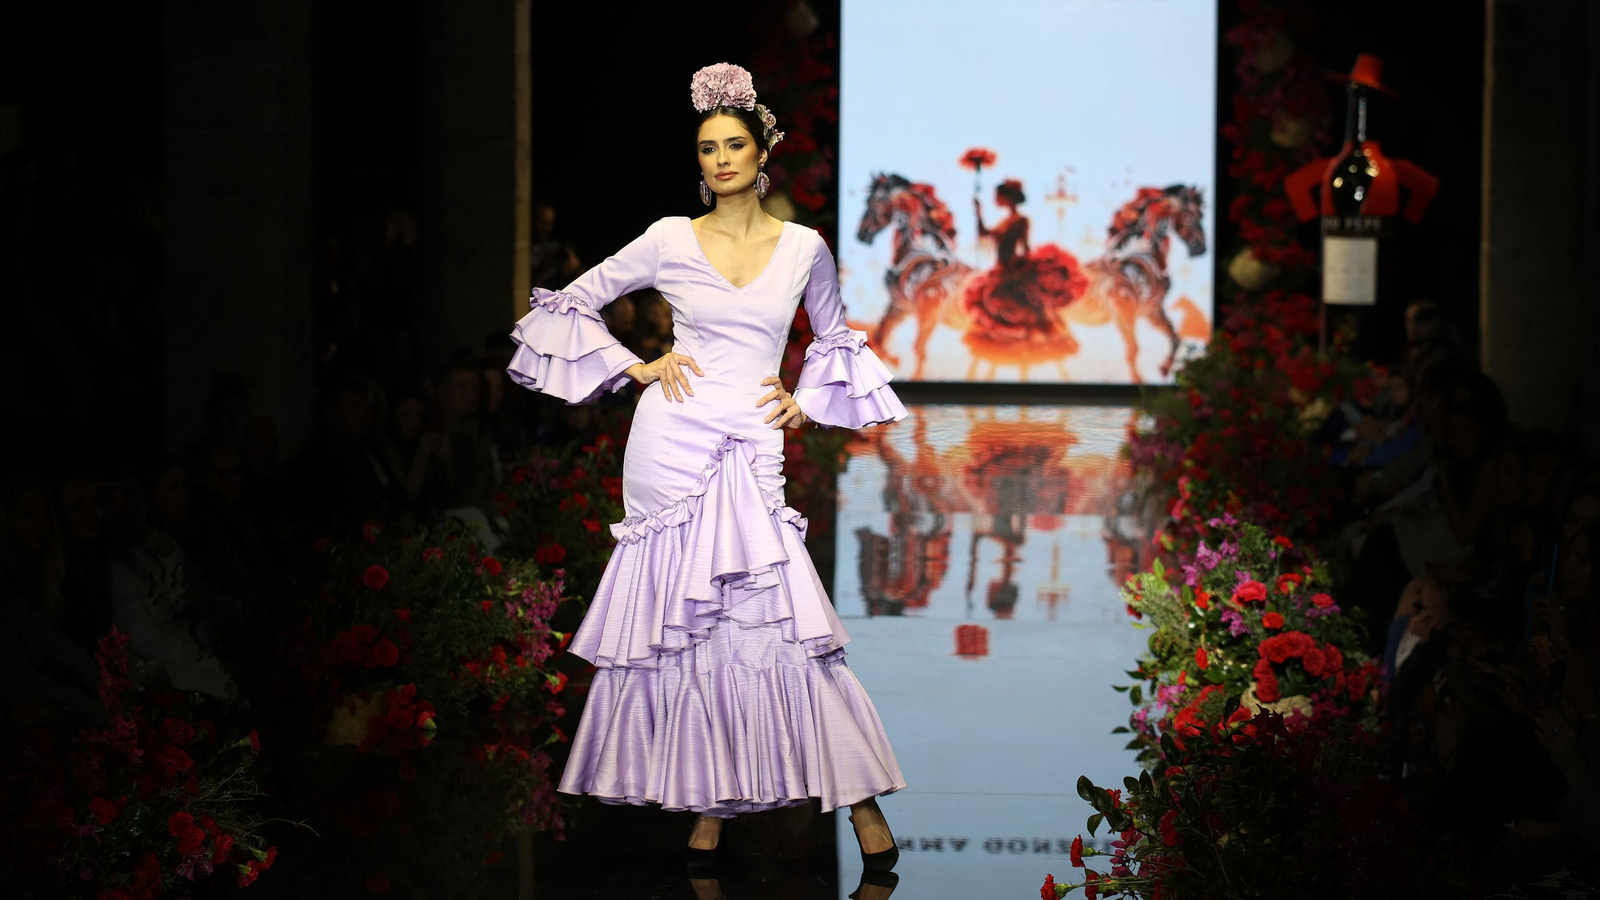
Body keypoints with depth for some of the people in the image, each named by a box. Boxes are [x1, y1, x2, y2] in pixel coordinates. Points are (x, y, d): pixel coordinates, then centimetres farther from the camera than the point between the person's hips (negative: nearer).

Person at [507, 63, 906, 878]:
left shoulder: (803, 248, 7)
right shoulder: (671, 240, 3)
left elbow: (835, 339, 25)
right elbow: (573, 302, 10)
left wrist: (806, 403, 10)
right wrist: (637, 367, 1)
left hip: (751, 448, 0)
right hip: (673, 437, 0)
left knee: (775, 619, -9)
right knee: (683, 624, 0)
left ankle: (861, 800, -4)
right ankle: (707, 804, 9)